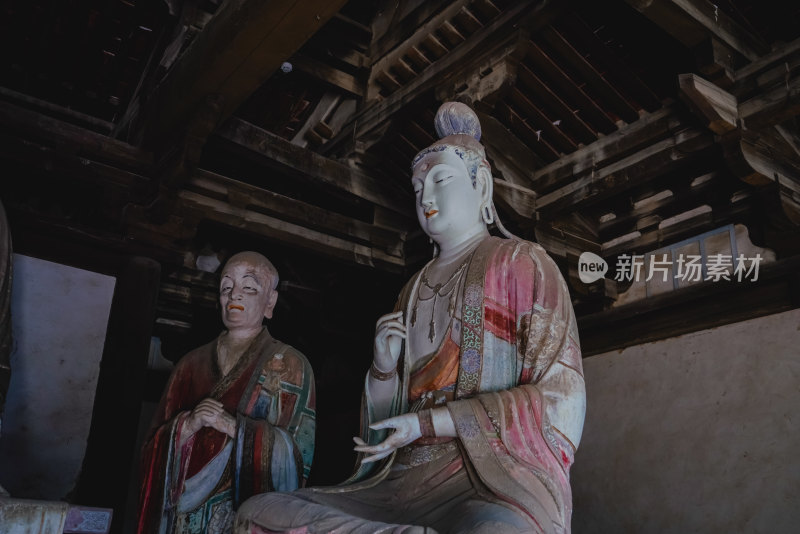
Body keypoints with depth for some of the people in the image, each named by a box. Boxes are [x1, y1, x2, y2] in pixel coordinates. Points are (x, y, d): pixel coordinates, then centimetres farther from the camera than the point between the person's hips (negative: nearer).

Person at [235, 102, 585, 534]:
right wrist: (385, 364, 3)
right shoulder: (414, 290, 24)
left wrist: (429, 422, -7)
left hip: (498, 477, -6)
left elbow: (559, 400, -4)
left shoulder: (521, 263, 7)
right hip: (408, 478, 7)